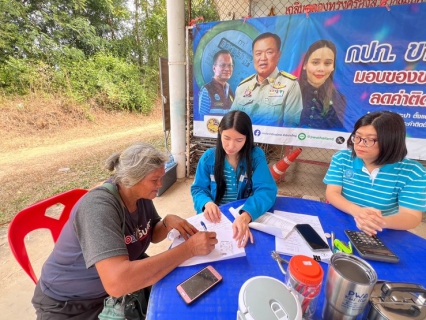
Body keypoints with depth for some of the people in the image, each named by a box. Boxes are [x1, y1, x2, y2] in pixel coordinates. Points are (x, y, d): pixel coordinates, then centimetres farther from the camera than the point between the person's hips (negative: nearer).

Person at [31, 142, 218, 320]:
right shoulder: (99, 207, -35)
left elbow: (153, 235, 2)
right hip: (70, 304, -6)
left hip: (126, 279, 6)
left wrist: (168, 222, -21)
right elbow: (116, 282, -46)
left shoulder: (141, 195, -11)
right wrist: (189, 248, -41)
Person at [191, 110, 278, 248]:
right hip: (214, 218, 1)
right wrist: (207, 203, -24)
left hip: (247, 216, 0)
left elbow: (266, 190, -19)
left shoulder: (256, 156, -9)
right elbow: (198, 188, -1)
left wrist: (245, 216, -36)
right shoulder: (208, 157, -5)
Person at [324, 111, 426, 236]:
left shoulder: (412, 172, -7)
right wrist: (357, 211, -29)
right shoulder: (341, 158, -4)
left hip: (383, 235, 0)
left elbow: (412, 217, -11)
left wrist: (381, 222, -32)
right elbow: (331, 193, -10)